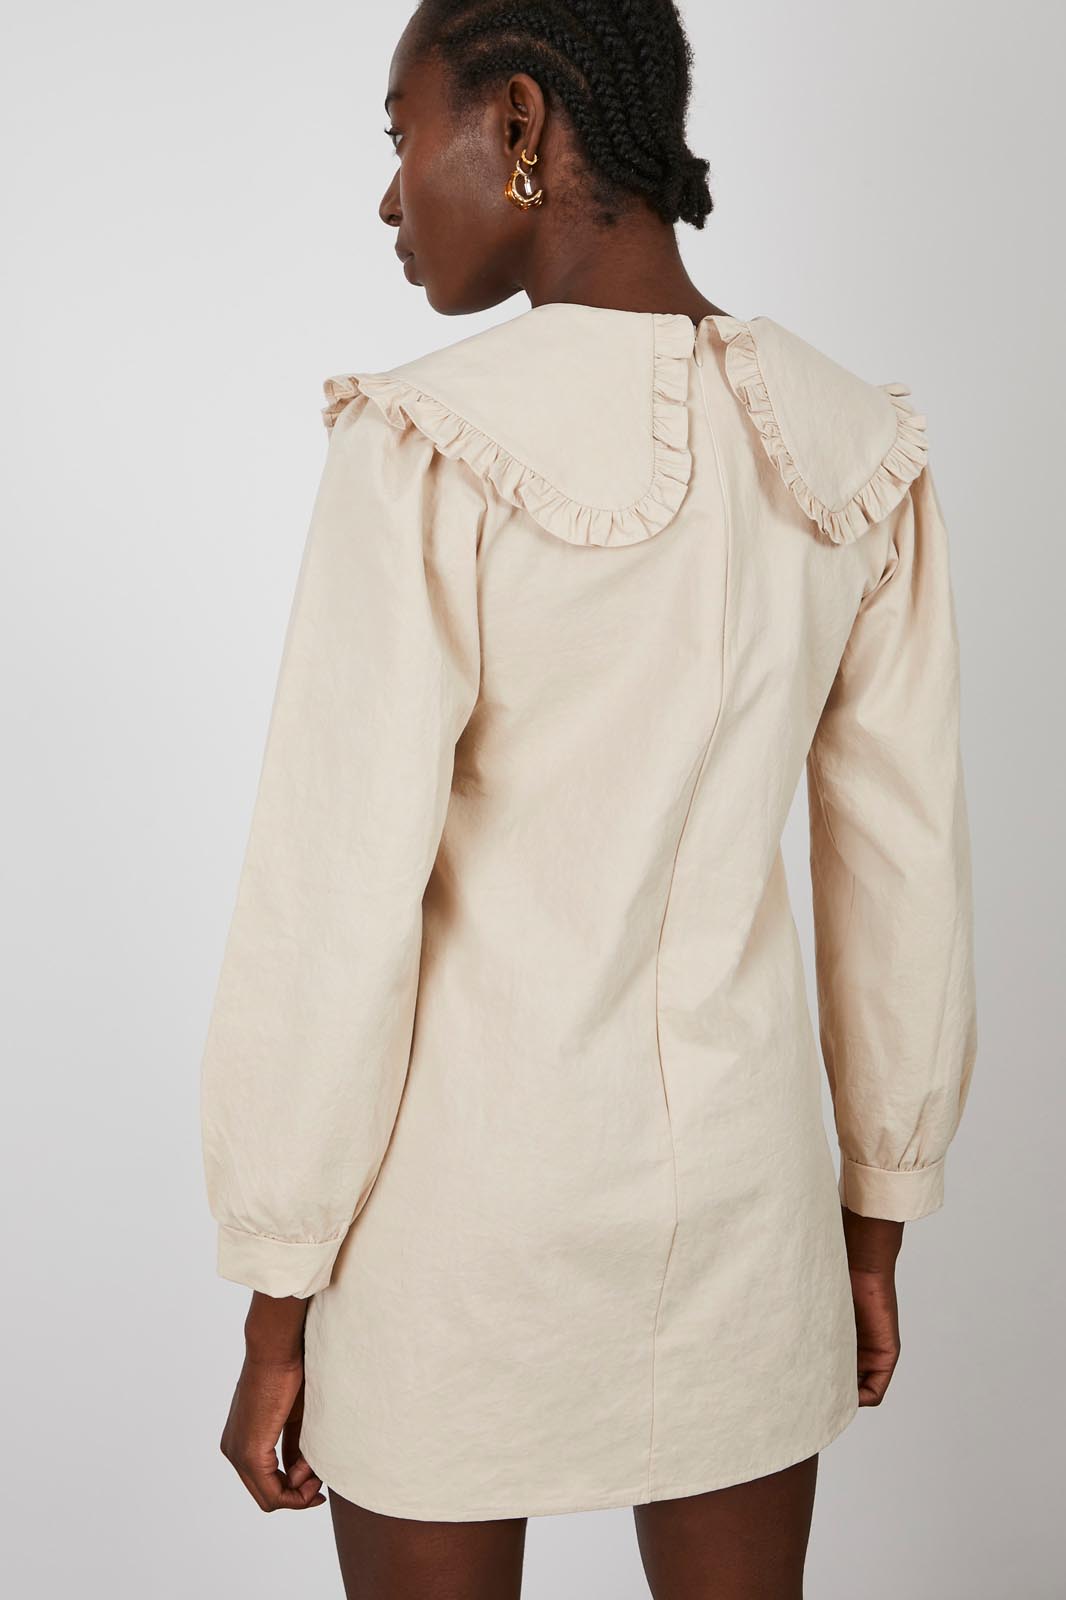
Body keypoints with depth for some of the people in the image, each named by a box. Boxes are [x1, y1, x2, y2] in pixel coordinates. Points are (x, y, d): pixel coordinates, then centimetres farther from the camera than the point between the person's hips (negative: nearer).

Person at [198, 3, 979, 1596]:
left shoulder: (437, 447, -19)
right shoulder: (855, 448, -2)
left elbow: (338, 904, -18)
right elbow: (907, 870, 2)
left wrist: (276, 1306, -6)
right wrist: (880, 1218, 14)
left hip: (463, 1186, -4)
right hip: (736, 1167, 5)